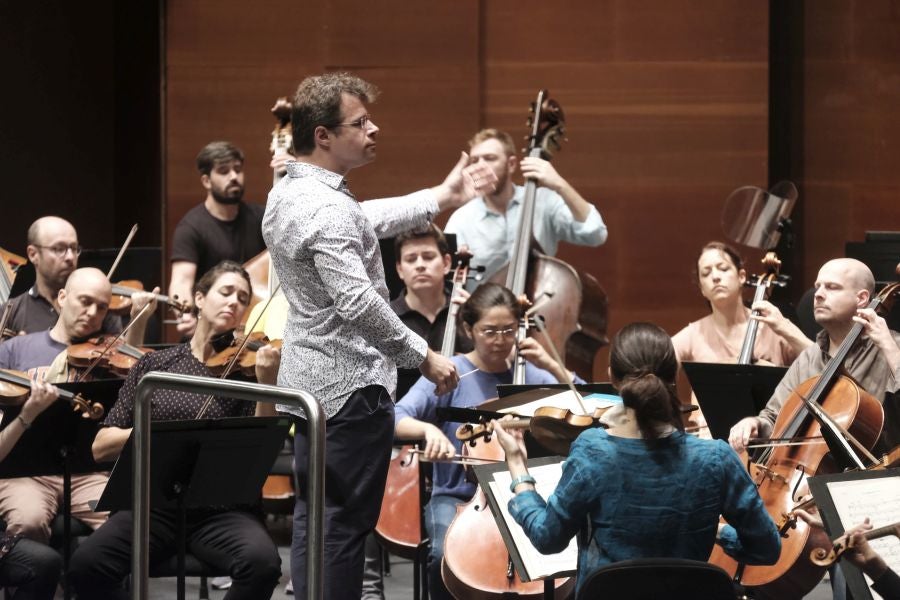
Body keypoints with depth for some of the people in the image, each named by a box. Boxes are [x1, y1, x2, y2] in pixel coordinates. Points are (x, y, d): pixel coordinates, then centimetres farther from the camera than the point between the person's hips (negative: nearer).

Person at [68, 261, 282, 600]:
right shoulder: (154, 366, 10)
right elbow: (101, 448, 6)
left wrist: (266, 386, -18)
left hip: (221, 508, -1)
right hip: (155, 503, 1)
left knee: (263, 562, -33)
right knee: (86, 566, -27)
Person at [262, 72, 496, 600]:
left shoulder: (288, 194, 9)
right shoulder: (327, 209, -23)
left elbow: (363, 222, 25)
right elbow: (358, 302, -30)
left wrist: (442, 198, 29)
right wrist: (423, 355, -21)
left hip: (308, 380, 10)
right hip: (352, 385, -10)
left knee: (314, 517, 15)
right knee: (346, 524, -4)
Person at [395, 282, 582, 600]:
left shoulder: (530, 374, 5)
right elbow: (396, 419, -15)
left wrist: (553, 367, -10)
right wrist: (429, 429, -37)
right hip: (456, 497, -2)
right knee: (446, 556, -32)